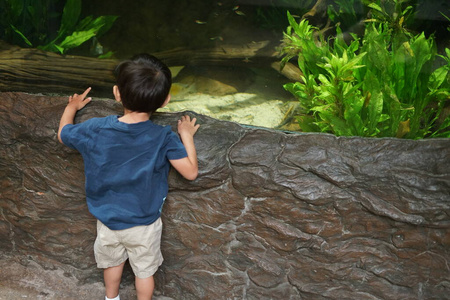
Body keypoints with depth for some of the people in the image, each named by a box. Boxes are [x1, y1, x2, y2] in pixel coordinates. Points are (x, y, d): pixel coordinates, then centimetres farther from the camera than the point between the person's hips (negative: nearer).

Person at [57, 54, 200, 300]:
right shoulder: (164, 138, -25)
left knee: (113, 261, 30)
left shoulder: (95, 130, -20)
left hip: (107, 221, 3)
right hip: (145, 224, -2)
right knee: (145, 270, 23)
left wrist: (72, 107, 18)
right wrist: (187, 135, -5)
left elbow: (62, 134, -1)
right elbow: (191, 172, -19)